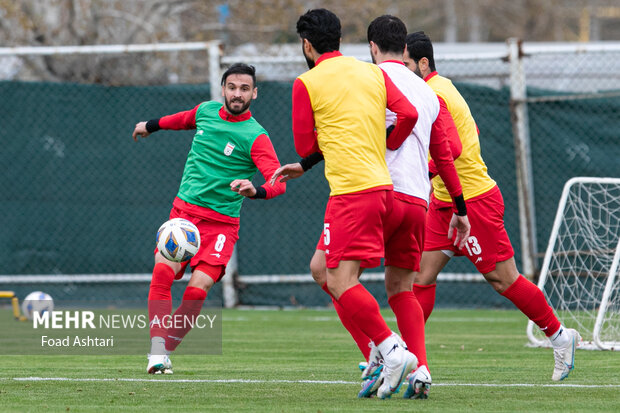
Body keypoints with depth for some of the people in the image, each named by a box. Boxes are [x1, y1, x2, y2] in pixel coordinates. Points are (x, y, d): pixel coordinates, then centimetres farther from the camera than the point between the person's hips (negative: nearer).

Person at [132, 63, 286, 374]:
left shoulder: (255, 136, -9)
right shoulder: (206, 111, 6)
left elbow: (278, 182, -19)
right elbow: (186, 119, 31)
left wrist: (256, 190, -40)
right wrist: (152, 125, 46)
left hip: (221, 223, -3)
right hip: (183, 211, 3)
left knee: (197, 288, -20)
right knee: (162, 271, -21)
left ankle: (166, 351, -5)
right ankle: (156, 352, -22)